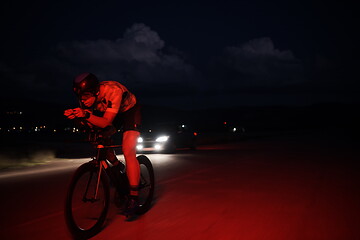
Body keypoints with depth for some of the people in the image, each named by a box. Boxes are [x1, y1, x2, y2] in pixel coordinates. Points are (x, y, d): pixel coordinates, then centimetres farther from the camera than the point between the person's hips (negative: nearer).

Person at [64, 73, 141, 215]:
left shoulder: (113, 91, -38)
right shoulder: (87, 97, -21)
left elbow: (107, 123, -38)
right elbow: (90, 123, -16)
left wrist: (87, 116, -55)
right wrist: (76, 115, -36)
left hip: (130, 110, -6)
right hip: (107, 112, 6)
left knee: (128, 152, -20)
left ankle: (134, 197, -15)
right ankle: (116, 166, 14)